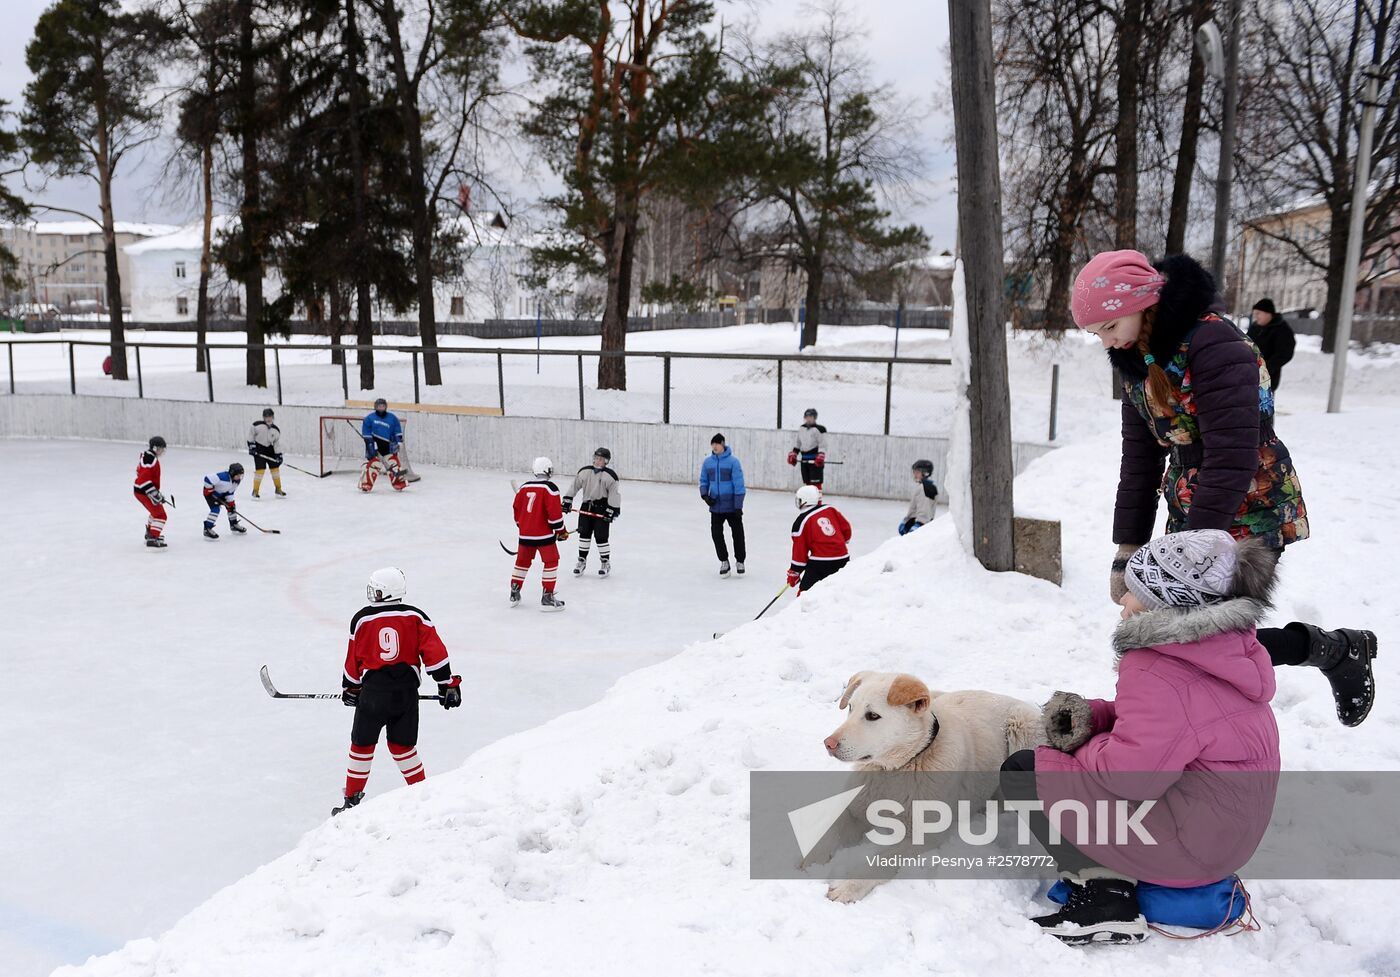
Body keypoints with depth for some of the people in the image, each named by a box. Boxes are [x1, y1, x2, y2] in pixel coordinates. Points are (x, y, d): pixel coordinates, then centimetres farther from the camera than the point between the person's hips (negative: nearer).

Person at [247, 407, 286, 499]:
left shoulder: (276, 430, -4)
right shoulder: (257, 425, -15)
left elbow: (277, 443, 2)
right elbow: (251, 433, -4)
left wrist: (278, 454, -3)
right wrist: (251, 445, -8)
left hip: (269, 449, 5)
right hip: (258, 450, -5)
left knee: (275, 468, 5)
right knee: (260, 469, -12)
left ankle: (278, 489, 19)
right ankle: (255, 491, -2)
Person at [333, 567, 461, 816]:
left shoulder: (362, 619, 3)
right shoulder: (415, 616, 4)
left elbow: (354, 660, 11)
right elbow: (435, 652, -3)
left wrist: (350, 689, 26)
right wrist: (448, 684, 2)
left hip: (374, 690, -2)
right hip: (407, 691, 2)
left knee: (362, 744, 13)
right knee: (402, 745, 17)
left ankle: (353, 798, 18)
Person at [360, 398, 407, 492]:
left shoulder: (392, 418, 6)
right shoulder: (369, 418, -1)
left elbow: (398, 431, 8)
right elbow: (366, 433, -2)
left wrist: (397, 442, -4)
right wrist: (369, 444, -10)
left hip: (388, 446, 2)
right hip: (374, 445, -2)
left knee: (393, 463, 3)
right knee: (371, 464, -9)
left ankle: (399, 484, 12)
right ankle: (366, 484, -6)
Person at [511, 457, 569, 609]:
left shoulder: (523, 487, 7)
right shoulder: (549, 488, -11)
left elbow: (517, 511, 14)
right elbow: (555, 512, -16)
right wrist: (561, 531, -2)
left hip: (525, 534, 6)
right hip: (544, 534, -6)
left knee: (522, 562, 19)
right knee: (551, 562, 5)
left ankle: (514, 594, 25)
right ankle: (547, 597, 2)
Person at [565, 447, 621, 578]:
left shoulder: (610, 476, -11)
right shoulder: (584, 472, 0)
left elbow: (613, 495, -10)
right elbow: (575, 486, 6)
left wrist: (612, 510, -15)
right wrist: (567, 501, 3)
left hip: (602, 508, -4)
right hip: (586, 506, 4)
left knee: (601, 536, -4)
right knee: (584, 534, 5)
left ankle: (606, 563, 11)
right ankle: (582, 561, 18)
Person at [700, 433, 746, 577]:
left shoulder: (733, 461, -12)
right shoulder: (707, 462, 1)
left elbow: (739, 484, -12)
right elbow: (704, 481, 12)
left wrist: (738, 505, -14)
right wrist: (704, 495, -7)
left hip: (732, 506, -4)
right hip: (715, 506, 4)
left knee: (738, 534, 7)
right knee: (716, 534, 4)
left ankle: (740, 561, 25)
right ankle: (724, 561, 21)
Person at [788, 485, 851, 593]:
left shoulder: (801, 521, -4)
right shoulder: (830, 509, 8)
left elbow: (800, 550, -3)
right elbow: (846, 528, 14)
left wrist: (793, 573, 6)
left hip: (820, 562, -5)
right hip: (843, 558, 5)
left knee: (805, 590, 0)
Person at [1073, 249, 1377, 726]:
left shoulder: (1213, 344, -21)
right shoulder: (1136, 362, 5)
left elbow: (1232, 459, -26)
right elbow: (1139, 460, 9)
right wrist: (1127, 550, 7)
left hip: (1249, 512, -8)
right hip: (1188, 512, 8)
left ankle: (1343, 651, 15)